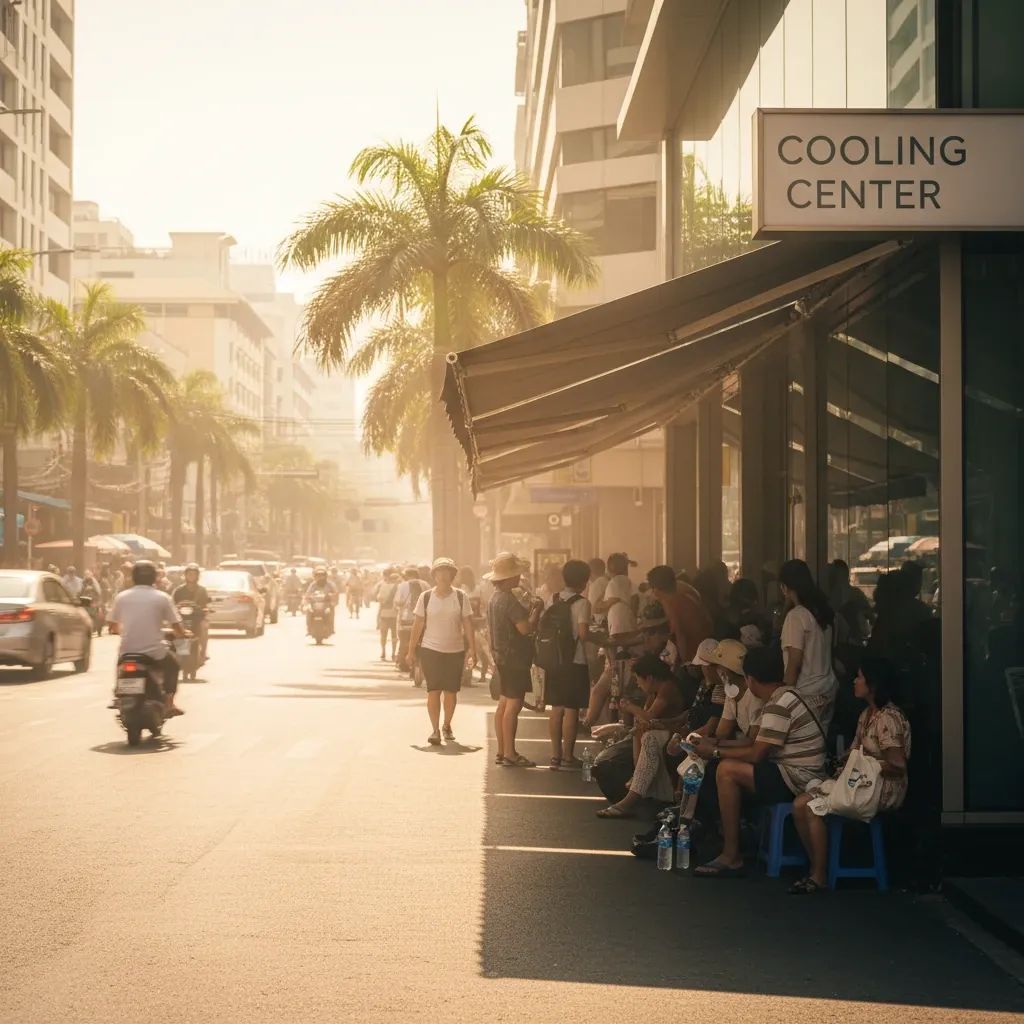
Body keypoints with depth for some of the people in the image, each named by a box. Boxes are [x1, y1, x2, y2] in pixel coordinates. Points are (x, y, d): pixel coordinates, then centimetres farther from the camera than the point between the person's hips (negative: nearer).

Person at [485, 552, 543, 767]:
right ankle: (510, 754, -6)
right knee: (513, 705, -7)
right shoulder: (509, 600, -20)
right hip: (515, 657, -10)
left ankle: (502, 752, 18)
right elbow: (526, 628, -25)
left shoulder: (494, 598, 11)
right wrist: (536, 611, -8)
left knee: (504, 704, 14)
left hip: (502, 657, 10)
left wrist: (529, 610, 16)